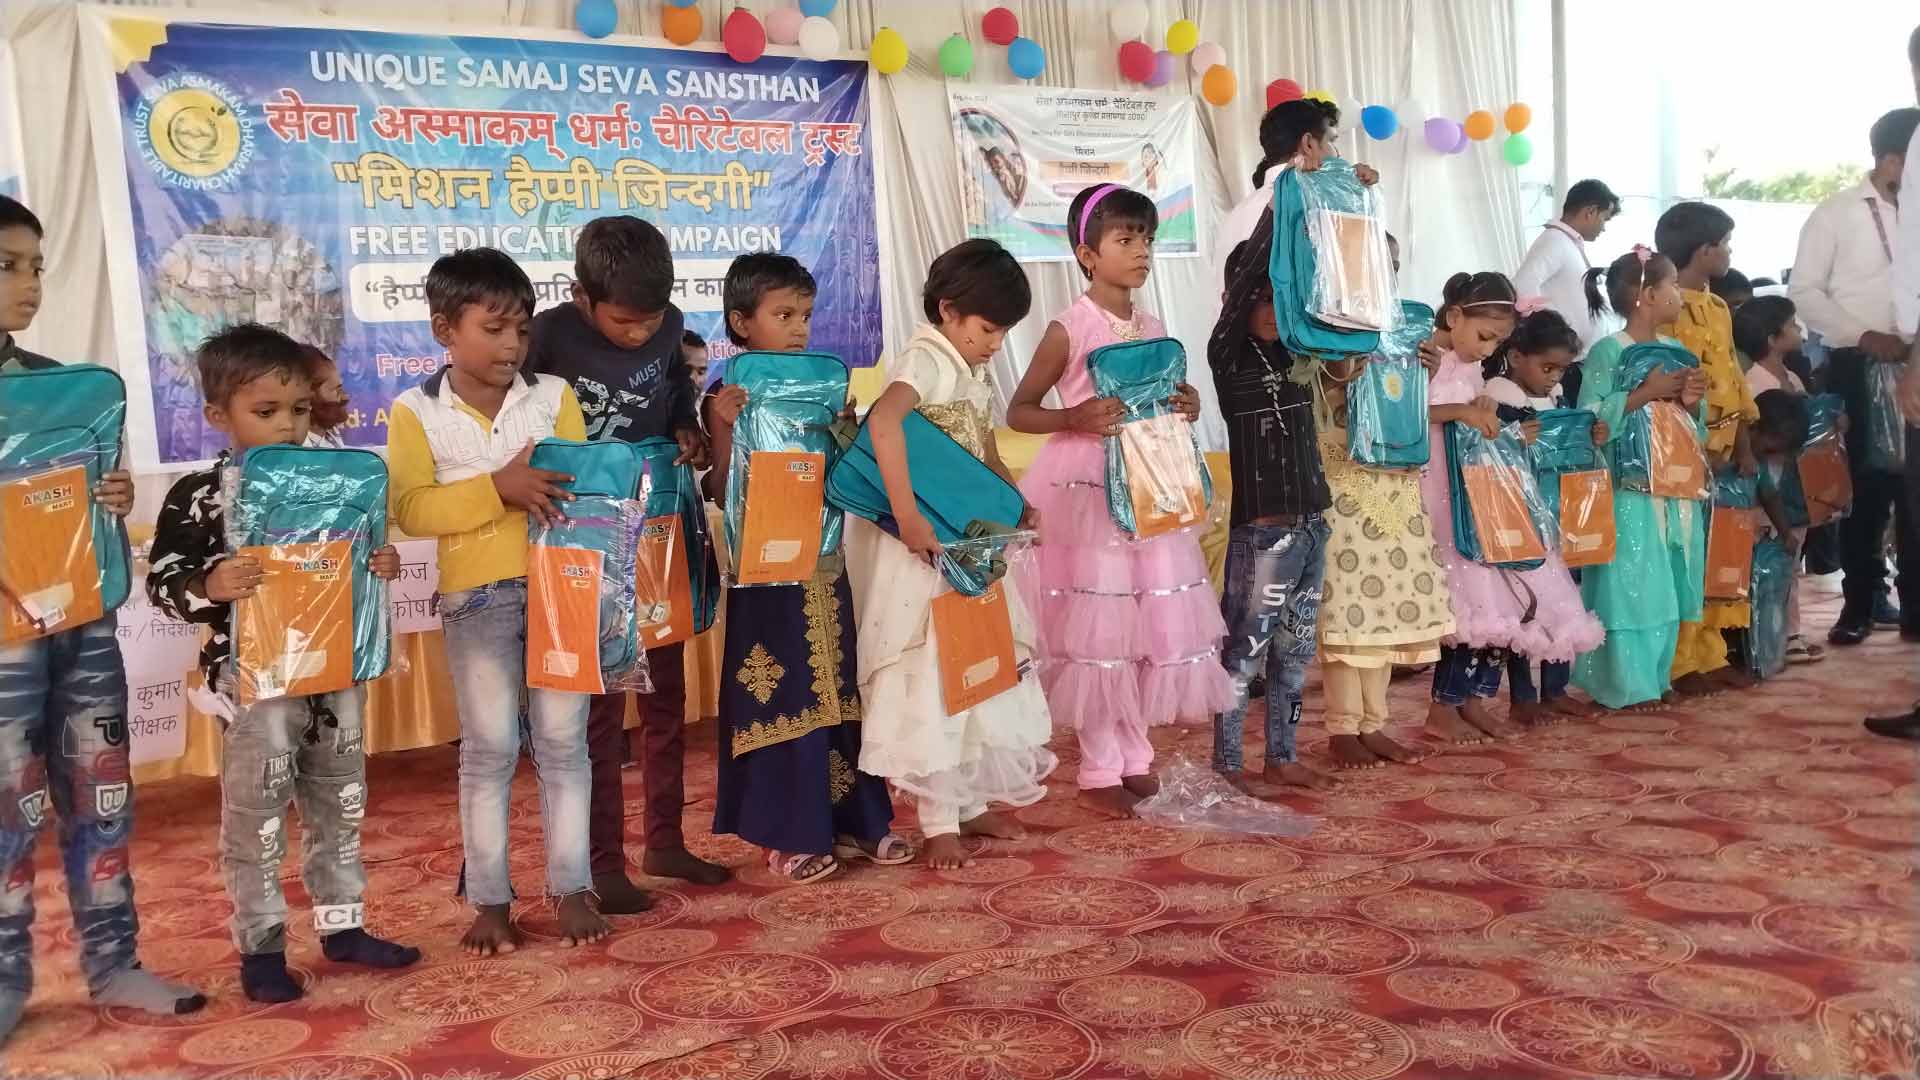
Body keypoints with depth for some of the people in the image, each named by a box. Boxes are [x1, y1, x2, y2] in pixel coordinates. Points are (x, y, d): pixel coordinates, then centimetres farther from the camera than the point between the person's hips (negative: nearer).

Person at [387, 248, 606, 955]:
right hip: (476, 597, -1)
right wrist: (498, 487, -20)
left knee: (562, 740, 6)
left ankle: (572, 888, 16)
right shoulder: (415, 411, 0)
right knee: (489, 749, 5)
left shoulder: (554, 395, 5)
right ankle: (489, 899, 17)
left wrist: (551, 493, -17)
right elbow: (411, 510, -10)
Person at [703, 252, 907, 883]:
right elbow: (725, 495, -13)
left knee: (837, 689, 13)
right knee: (781, 696, 1)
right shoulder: (730, 398, -8)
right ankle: (790, 835, 14)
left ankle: (849, 819, 25)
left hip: (824, 563, 6)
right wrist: (726, 427, -25)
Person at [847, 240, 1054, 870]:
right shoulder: (924, 361, -16)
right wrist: (907, 516, -40)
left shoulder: (975, 375, 13)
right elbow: (883, 420, -36)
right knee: (930, 677, -3)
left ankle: (971, 803, 28)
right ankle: (939, 823, 7)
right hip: (922, 550, -9)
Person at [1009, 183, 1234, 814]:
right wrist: (1075, 418, -21)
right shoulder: (1069, 330, -8)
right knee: (1098, 625, -1)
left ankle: (1135, 756, 23)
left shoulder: (1154, 329, 9)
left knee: (1154, 622, 8)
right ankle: (1099, 770, 12)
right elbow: (1017, 412, -5)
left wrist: (1186, 408, -1)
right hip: (1088, 493, -6)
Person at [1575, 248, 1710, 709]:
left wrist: (1690, 403, -4)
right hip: (1629, 489, -7)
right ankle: (1627, 684, 3)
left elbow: (1693, 428, 18)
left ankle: (1656, 675, 20)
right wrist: (1647, 392, -18)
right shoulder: (1608, 351, -9)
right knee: (1630, 583, -5)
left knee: (1668, 584, 10)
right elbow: (1591, 419, -19)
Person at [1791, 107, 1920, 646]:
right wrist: (1864, 336, -14)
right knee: (1864, 486, 4)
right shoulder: (1835, 214, 0)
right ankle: (1861, 602, 16)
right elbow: (1804, 292, -4)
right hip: (1858, 366, -2)